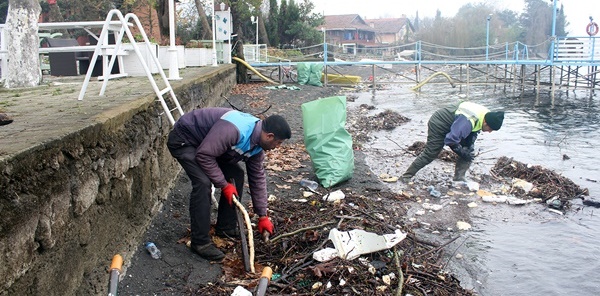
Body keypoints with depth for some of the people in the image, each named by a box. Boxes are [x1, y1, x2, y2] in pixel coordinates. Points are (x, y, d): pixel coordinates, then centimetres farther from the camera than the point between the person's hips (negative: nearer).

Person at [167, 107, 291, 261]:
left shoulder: (257, 145, -7)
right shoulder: (233, 129, -37)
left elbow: (257, 178, 3)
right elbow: (204, 156, -33)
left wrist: (263, 216, 5)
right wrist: (224, 185, -23)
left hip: (209, 143, 9)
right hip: (183, 140, -9)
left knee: (236, 175, 3)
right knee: (203, 182, -25)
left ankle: (226, 228, 15)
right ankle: (200, 242, -14)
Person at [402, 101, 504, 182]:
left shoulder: (485, 114, -10)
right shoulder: (467, 121, -40)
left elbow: (473, 133, 9)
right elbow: (451, 139, -35)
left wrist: (470, 147, -6)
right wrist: (463, 152, -20)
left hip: (451, 126, 9)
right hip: (438, 125, -9)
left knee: (469, 152, -2)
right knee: (430, 154, -4)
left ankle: (459, 178, 2)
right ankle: (407, 176, 7)